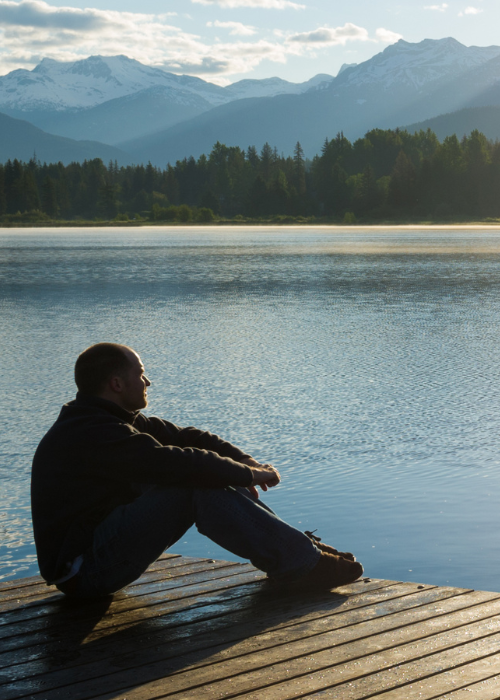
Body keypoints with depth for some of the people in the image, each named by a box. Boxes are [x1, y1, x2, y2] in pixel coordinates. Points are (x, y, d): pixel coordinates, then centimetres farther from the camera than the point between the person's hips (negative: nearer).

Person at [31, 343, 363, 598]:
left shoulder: (117, 421, 11)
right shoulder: (90, 435, -22)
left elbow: (184, 437, 10)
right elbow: (174, 463, -28)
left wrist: (245, 460, -5)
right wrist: (248, 474, -17)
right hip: (84, 571, -10)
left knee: (207, 479, 2)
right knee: (199, 486, -23)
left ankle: (294, 544, 4)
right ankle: (301, 564, -16)